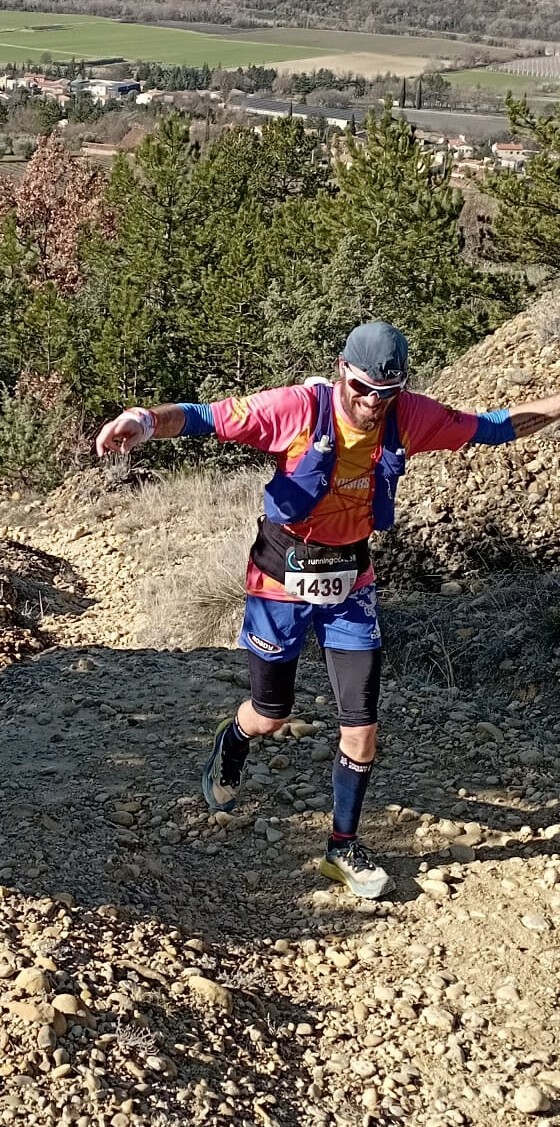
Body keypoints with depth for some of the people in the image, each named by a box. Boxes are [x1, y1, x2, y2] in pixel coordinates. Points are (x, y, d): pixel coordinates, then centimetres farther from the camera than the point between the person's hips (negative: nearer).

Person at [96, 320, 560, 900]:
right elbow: (208, 417, -30)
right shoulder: (299, 408, -24)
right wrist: (146, 420, -48)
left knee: (362, 729, 2)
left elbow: (492, 427, 0)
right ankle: (230, 745, 52)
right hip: (283, 574, -3)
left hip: (351, 581, 3)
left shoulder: (410, 417, -12)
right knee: (271, 714, 14)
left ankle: (344, 846, 23)